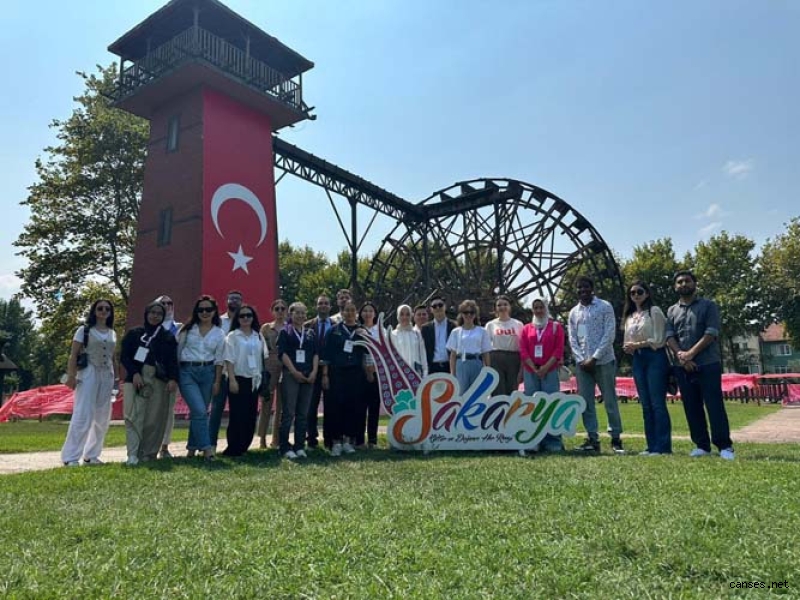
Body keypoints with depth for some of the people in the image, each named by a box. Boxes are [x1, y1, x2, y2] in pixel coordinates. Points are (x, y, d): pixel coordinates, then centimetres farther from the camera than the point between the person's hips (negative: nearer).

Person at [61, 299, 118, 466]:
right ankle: (71, 457, -5)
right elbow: (73, 355, -4)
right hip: (88, 375, -5)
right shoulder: (84, 330, 1)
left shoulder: (112, 333, 14)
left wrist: (116, 378, 12)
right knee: (83, 416, -11)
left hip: (107, 377, 5)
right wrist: (71, 376, -14)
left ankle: (91, 455, 16)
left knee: (102, 418, 7)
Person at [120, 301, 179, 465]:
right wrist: (134, 373, -10)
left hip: (159, 381, 1)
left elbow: (172, 360, 8)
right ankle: (133, 454, -11)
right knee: (134, 415, -10)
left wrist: (173, 379, -8)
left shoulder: (168, 337, 14)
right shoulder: (134, 333, 11)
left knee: (155, 419, -2)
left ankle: (148, 453, 7)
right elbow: (124, 356, 5)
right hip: (135, 379, -1)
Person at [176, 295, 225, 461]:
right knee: (200, 411, -14)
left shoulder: (219, 333, 7)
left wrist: (217, 382, 2)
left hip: (207, 372, 2)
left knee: (199, 412, 8)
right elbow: (177, 351, 6)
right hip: (187, 372, -2)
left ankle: (192, 448, 23)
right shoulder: (187, 329, 5)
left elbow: (219, 359, 6)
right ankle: (206, 448, -8)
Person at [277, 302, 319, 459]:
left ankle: (300, 446, 13)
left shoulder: (310, 333, 15)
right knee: (288, 413, -5)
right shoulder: (285, 332, 4)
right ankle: (285, 448, 1)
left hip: (308, 377, 4)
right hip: (291, 375, -4)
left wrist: (314, 372, -3)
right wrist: (295, 372, -13)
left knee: (303, 414, 7)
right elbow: (282, 353, -5)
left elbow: (316, 353, 11)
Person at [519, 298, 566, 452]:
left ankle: (553, 442, -1)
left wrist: (546, 367, -11)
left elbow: (559, 349, 0)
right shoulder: (526, 329, 13)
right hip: (530, 371, 2)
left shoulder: (556, 326, 9)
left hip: (550, 371, -2)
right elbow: (523, 351, 5)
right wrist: (535, 369, -7)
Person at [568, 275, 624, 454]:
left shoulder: (605, 307, 0)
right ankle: (592, 439, 10)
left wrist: (594, 358, -12)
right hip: (582, 363, 4)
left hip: (604, 361, -4)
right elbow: (572, 339, 9)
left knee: (610, 401, 1)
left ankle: (616, 438, 11)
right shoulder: (574, 312, 12)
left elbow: (609, 335, -7)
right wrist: (582, 359, -5)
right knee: (586, 403, 3)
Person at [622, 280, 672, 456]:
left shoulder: (654, 311, -3)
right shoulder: (629, 316, 16)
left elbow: (658, 340, -11)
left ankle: (663, 446, -2)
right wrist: (628, 347, -4)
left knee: (657, 404, -7)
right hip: (638, 360, 7)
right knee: (646, 405, 7)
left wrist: (636, 344, -10)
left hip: (655, 358, -7)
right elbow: (628, 342, 17)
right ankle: (652, 445, 13)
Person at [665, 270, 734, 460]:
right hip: (683, 367, 4)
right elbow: (669, 337, 5)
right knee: (692, 408, 6)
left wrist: (691, 353, -15)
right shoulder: (672, 311, 14)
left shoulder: (708, 306, 3)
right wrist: (681, 355, -12)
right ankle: (702, 445, 14)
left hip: (708, 364, -4)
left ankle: (725, 446, 2)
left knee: (714, 406, -5)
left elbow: (711, 334, -7)